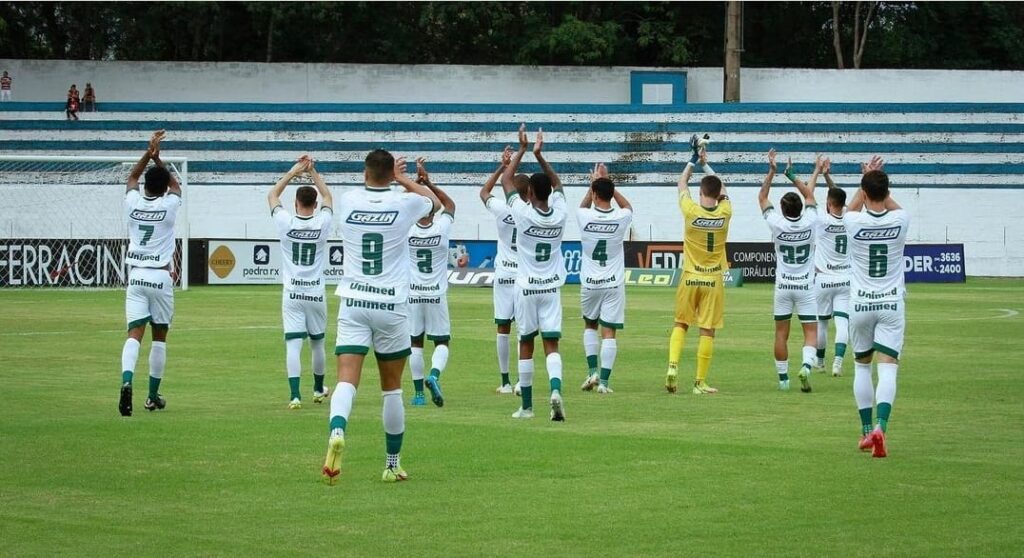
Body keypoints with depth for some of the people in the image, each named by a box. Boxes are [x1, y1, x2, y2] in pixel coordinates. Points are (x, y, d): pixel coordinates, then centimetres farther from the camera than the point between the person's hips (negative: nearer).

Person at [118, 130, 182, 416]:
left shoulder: (133, 203, 0)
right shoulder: (169, 205, -6)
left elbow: (132, 177, 22)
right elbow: (175, 184, 17)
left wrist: (149, 154, 17)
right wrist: (157, 158, 15)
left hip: (135, 276, 2)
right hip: (160, 277, -2)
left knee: (135, 333, -6)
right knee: (159, 337, 10)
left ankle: (127, 381, -31)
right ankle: (153, 395, 15)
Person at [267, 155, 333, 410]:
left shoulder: (285, 222, -8)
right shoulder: (323, 223, -4)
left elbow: (272, 195, 10)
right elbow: (327, 196, 16)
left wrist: (294, 171, 14)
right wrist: (312, 172, 21)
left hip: (292, 294, -2)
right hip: (316, 293, 2)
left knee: (293, 344, -7)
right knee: (317, 343, 17)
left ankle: (295, 395, -19)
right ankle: (318, 390, 33)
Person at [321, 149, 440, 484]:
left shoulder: (348, 202, 1)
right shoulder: (405, 203, -3)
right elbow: (434, 202, 22)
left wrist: (386, 174, 37)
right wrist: (404, 179, 28)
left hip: (353, 305, 0)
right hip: (391, 306, 0)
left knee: (347, 380, -10)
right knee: (392, 388, 12)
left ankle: (337, 431, -39)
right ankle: (392, 464, 20)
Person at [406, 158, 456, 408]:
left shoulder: (406, 230, -10)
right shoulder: (442, 228, -9)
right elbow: (450, 204, 9)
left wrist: (417, 181, 5)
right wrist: (429, 183, 6)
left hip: (412, 295, 1)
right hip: (437, 295, -1)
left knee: (415, 343, 9)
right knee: (441, 342, 8)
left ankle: (418, 392, 8)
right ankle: (434, 375, -19)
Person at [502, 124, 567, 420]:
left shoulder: (523, 213, -12)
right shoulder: (560, 213, -3)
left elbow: (506, 179, 0)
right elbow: (556, 182, 16)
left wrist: (523, 149, 5)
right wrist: (539, 155, 10)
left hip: (526, 288, -2)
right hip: (552, 287, 2)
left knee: (526, 345, 8)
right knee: (551, 344, -1)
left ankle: (526, 406, 12)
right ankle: (556, 388, -27)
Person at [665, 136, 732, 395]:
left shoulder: (691, 212, -10)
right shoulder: (725, 213, -6)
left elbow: (682, 184, 9)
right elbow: (722, 189, 16)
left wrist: (694, 160, 19)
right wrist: (706, 163, 22)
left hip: (690, 278, 0)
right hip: (714, 280, 0)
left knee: (680, 324, 15)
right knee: (707, 331, 2)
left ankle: (673, 366, -6)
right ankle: (700, 382, 2)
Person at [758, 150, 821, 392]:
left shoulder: (777, 224, -12)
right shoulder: (809, 222, -9)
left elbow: (762, 197, 3)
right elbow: (809, 195, 10)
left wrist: (772, 171, 3)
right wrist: (791, 175, 20)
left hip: (783, 286, 0)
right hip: (806, 286, 0)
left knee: (781, 333, 7)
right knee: (810, 331, 1)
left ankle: (783, 378, 10)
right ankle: (806, 365, -24)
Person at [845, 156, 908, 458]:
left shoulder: (855, 222, -9)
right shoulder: (900, 220, -7)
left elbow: (852, 207, 19)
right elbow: (891, 204, 20)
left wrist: (867, 179, 25)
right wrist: (878, 180, 26)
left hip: (860, 304, 1)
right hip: (891, 303, -1)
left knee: (862, 365, 17)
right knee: (887, 368, -8)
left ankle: (866, 430, 19)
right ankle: (880, 427, -27)